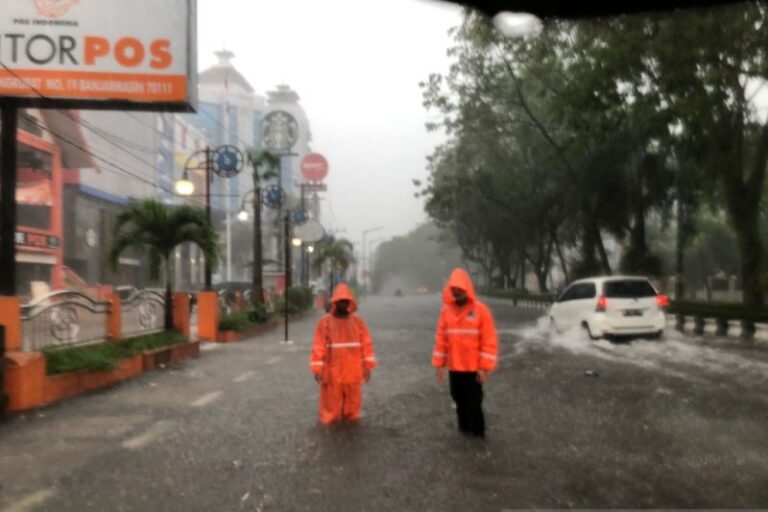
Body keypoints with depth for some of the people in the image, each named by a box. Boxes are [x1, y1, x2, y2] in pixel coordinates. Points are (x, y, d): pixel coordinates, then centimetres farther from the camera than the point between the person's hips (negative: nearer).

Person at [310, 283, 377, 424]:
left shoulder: (357, 321, 0)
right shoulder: (324, 322, -6)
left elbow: (366, 343, 2)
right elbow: (318, 347, -8)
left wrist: (367, 366, -1)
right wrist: (317, 369, -11)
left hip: (353, 372, 2)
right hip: (332, 372, -2)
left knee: (352, 402, 13)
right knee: (332, 404, 6)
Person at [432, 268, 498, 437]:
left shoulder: (480, 310, -10)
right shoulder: (446, 310, 1)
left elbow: (489, 340, -10)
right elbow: (441, 338, 4)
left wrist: (485, 366, -14)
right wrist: (439, 364, 2)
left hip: (474, 367, -3)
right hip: (454, 366, 3)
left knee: (474, 401, 4)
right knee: (460, 399, 14)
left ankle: (478, 431, 19)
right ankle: (464, 427, 29)